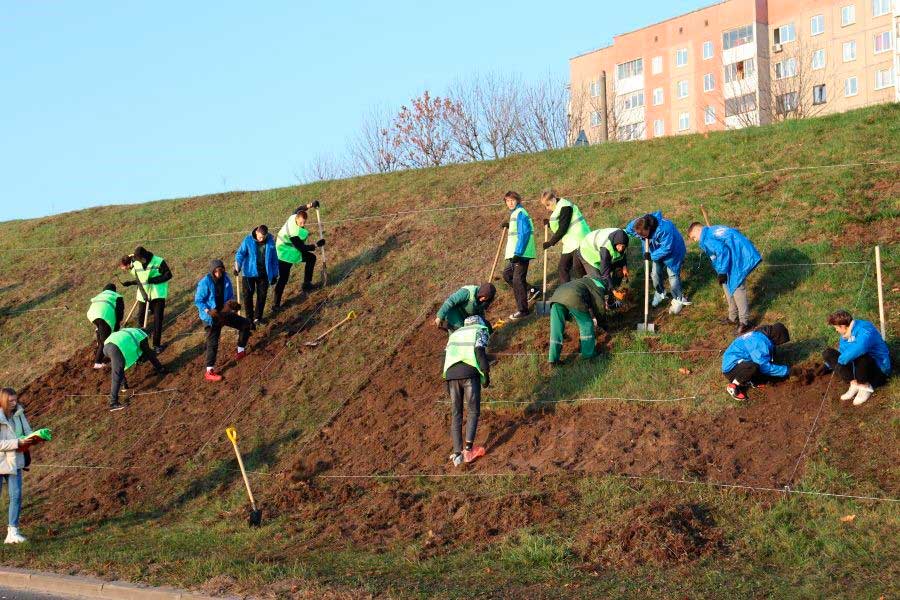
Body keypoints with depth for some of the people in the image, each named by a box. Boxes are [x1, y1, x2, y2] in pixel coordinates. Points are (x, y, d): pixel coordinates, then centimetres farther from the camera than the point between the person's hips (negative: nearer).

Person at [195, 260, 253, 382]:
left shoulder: (226, 280, -4)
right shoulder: (205, 283, -20)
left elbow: (230, 295, 10)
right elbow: (198, 300, -14)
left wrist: (232, 304, -12)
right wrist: (208, 310, -28)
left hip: (225, 312, 6)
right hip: (211, 317, -6)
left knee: (246, 324, 6)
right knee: (212, 343, -9)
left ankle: (241, 350, 24)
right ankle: (209, 372, -3)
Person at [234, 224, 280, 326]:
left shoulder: (270, 241, -6)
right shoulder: (248, 241, -12)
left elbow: (274, 258, 3)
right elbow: (240, 254, -12)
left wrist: (274, 275, 7)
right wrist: (237, 267, -29)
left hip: (264, 273, 2)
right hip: (250, 273, -2)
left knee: (262, 295, 7)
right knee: (247, 295, 0)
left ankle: (257, 318, 22)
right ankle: (249, 318, 13)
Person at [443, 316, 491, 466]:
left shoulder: (455, 334, 31)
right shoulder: (481, 330, 16)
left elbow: (446, 356, 20)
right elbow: (480, 351, -3)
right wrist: (486, 375, 1)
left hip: (451, 373, 4)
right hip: (470, 373, -4)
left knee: (456, 414, 8)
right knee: (473, 411, 6)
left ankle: (457, 454, 2)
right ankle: (468, 448, -8)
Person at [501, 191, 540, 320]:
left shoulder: (520, 213, -13)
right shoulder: (514, 213, 17)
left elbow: (524, 233, -22)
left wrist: (518, 253, -26)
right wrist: (509, 226, 22)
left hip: (521, 253, -10)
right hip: (515, 253, 10)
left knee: (517, 280, -8)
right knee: (507, 274, 20)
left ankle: (522, 310, -2)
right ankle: (530, 290, 27)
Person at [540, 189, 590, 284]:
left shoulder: (565, 207, -16)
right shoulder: (556, 209, 13)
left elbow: (562, 229, -20)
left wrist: (550, 243, -16)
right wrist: (549, 223, 0)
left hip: (578, 242, -10)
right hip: (569, 244, 10)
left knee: (578, 269, -14)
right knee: (562, 268, 7)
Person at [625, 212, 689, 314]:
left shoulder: (664, 229, -45)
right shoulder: (642, 225, -25)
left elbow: (666, 248, -36)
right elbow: (628, 230, -4)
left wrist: (652, 256, -34)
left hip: (673, 251, -6)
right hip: (658, 251, 6)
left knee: (673, 275, 0)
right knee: (655, 273, 13)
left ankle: (678, 300, 21)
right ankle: (660, 293, 40)